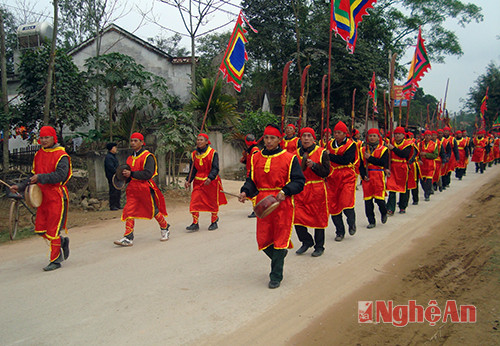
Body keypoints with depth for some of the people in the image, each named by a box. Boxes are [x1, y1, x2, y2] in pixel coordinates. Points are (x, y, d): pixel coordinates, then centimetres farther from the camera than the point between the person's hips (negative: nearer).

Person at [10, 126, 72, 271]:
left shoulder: (61, 155, -10)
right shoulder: (39, 154, 12)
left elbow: (61, 175, -23)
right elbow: (34, 175, 19)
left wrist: (41, 177, -29)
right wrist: (20, 187, 9)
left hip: (57, 197, -7)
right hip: (43, 196, 7)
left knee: (53, 229, -3)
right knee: (40, 229, 7)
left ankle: (55, 260, 9)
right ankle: (62, 241, 31)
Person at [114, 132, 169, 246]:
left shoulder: (148, 156, -8)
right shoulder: (130, 158, 16)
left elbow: (148, 174, -20)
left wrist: (131, 174, -21)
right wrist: (125, 177, 5)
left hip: (145, 188, -6)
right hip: (133, 189, 6)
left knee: (154, 211, 6)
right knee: (129, 211, -7)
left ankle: (165, 229, 30)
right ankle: (128, 238, -8)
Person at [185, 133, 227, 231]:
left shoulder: (213, 153, -8)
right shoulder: (194, 154, 5)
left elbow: (215, 168, -13)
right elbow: (193, 169, 7)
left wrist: (210, 178, -29)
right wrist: (188, 180, -6)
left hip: (211, 182, -3)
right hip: (198, 182, 3)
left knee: (213, 202, 7)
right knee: (194, 202, -7)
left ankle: (214, 222, 24)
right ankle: (195, 223, -1)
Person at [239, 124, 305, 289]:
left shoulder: (289, 158, -2)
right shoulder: (256, 158, 10)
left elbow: (299, 181, -4)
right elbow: (252, 180, 13)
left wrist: (285, 191, -20)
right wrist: (245, 191, -7)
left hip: (283, 204, -4)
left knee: (280, 239, -1)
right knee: (263, 240, 6)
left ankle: (276, 276, 12)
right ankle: (279, 254, 39)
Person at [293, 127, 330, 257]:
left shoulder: (321, 152, -1)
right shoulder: (296, 153, 9)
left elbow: (326, 172, -8)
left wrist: (313, 165, -19)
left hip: (317, 190, -3)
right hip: (300, 189, 3)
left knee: (318, 218, 3)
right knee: (297, 217, -4)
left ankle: (319, 247, 19)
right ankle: (307, 241, 18)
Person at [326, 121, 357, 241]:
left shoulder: (351, 145, -5)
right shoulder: (330, 144, 10)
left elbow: (345, 160, -20)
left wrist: (330, 155, -16)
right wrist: (325, 177, 9)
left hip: (347, 178, -4)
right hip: (332, 179, 5)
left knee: (346, 203, -17)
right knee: (333, 205, 3)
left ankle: (352, 223, 15)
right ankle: (340, 232, 19)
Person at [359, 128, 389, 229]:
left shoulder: (383, 149, 3)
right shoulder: (363, 150, 11)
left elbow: (383, 163, -12)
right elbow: (361, 165, 8)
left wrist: (370, 158, -12)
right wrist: (363, 175, -8)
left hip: (378, 177, -3)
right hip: (366, 177, 3)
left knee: (379, 198, -9)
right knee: (368, 200, 1)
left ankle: (384, 213, 24)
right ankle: (371, 221, 12)